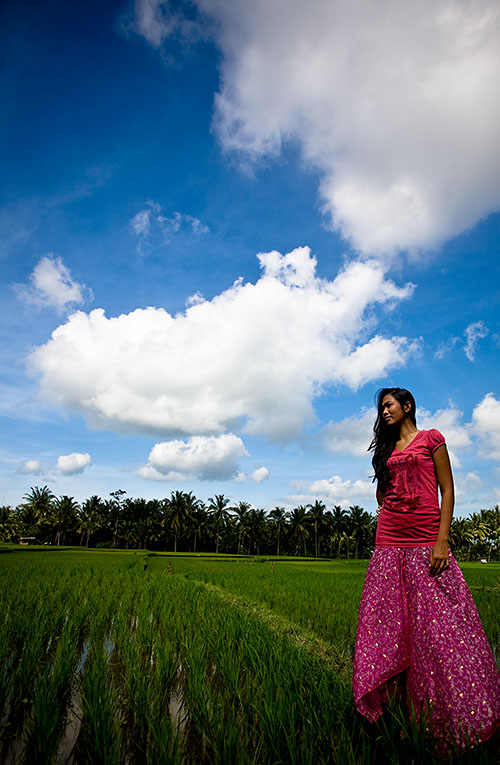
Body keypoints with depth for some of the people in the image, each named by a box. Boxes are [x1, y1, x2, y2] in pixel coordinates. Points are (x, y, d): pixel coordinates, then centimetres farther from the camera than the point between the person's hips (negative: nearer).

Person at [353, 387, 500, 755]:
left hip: (426, 542, -4)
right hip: (389, 543, 5)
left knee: (437, 624, -4)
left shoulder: (431, 439, 4)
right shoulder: (387, 449, 17)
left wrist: (442, 540, -11)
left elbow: (447, 491, -2)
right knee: (391, 625, 5)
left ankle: (459, 720, 13)